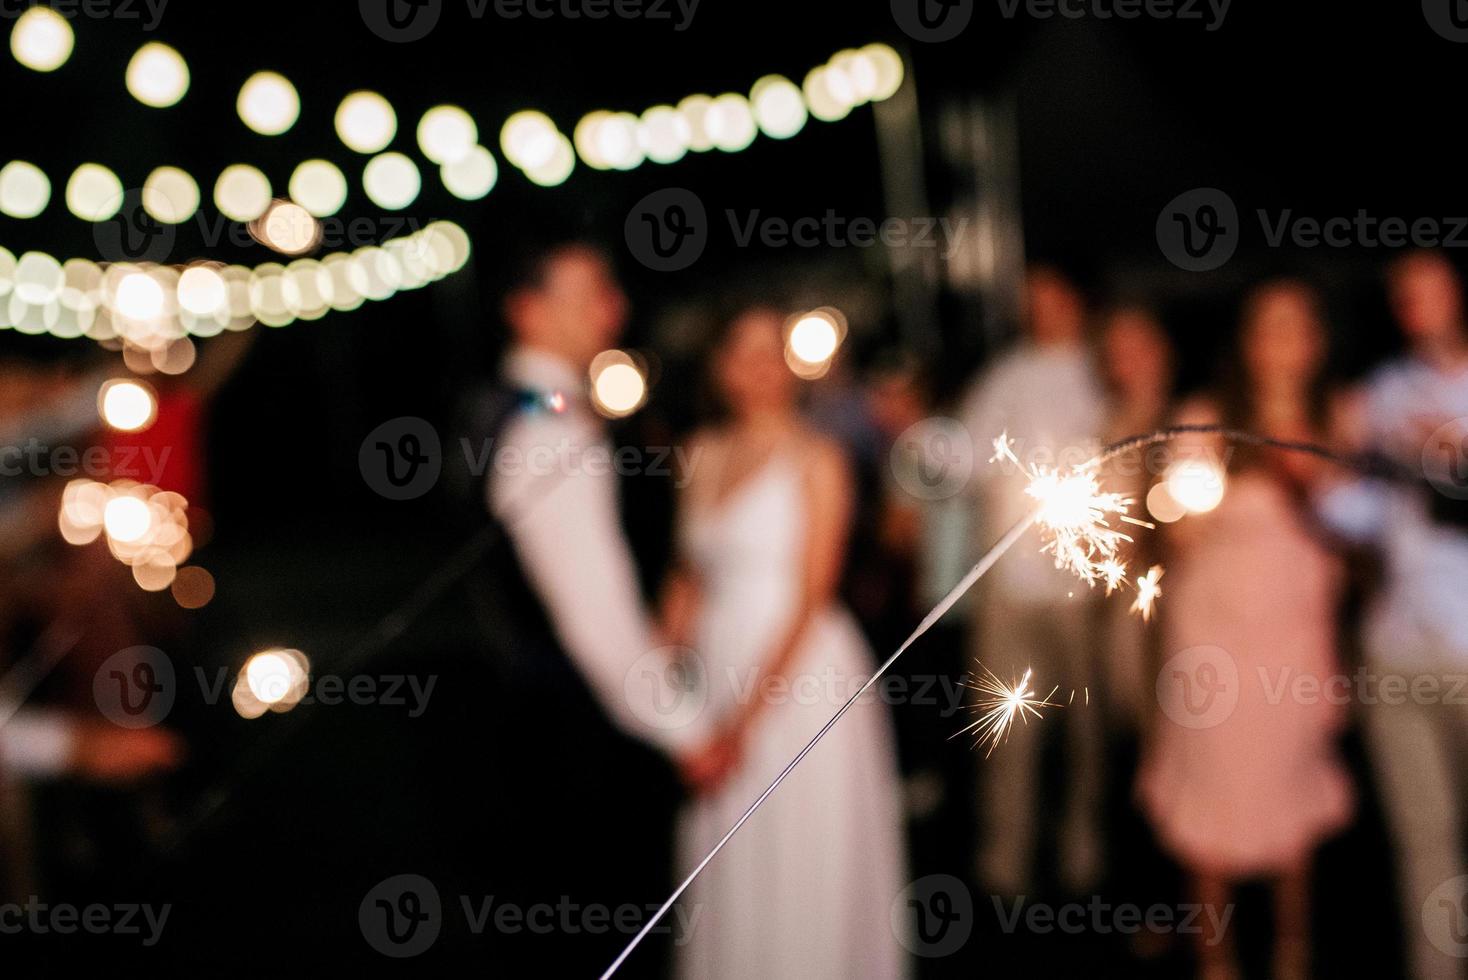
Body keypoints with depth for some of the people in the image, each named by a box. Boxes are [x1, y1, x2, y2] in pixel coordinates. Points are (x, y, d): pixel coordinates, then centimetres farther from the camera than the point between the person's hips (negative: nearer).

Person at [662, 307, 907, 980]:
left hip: (802, 675, -4)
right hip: (719, 668, 5)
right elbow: (689, 578, 12)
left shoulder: (816, 461, -6)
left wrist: (751, 715, -16)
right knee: (725, 866, 11)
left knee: (801, 867, 4)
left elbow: (812, 599, -11)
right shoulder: (703, 456, 9)